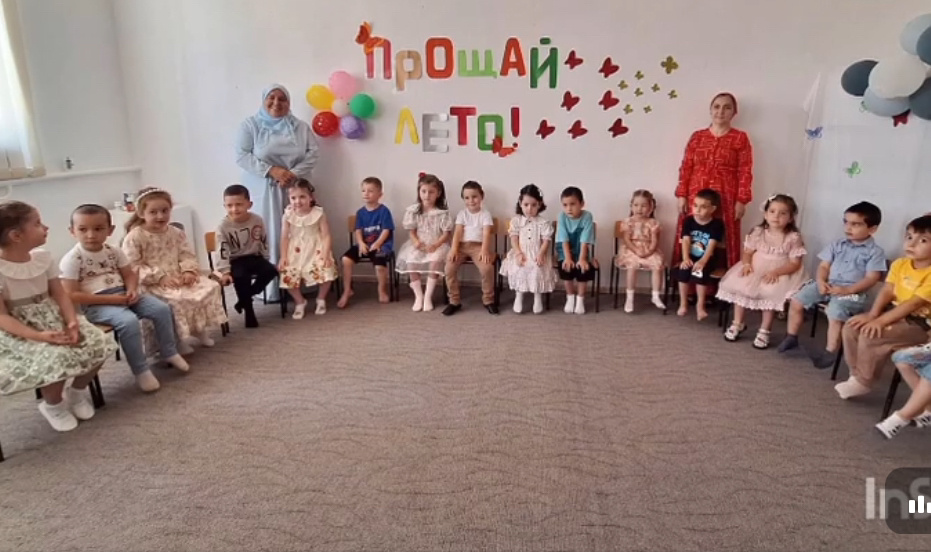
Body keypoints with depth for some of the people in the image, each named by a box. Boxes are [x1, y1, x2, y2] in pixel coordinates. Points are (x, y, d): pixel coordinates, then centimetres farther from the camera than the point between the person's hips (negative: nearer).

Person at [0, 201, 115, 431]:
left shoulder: (43, 257, 2)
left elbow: (60, 294, 2)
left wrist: (72, 322, -17)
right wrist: (39, 336, -31)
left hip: (52, 318, 6)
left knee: (99, 343, -16)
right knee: (58, 356, -32)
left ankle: (77, 391, 11)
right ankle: (53, 404, 0)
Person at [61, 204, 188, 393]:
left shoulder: (113, 252, 7)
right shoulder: (72, 259, -10)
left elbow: (130, 274, 14)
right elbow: (71, 296, -14)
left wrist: (132, 290, -10)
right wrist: (110, 299, -21)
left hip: (122, 295, 6)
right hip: (96, 304, -6)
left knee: (162, 308, -10)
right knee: (129, 321, -32)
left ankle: (169, 353, 8)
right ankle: (141, 371, -17)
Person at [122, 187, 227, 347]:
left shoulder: (176, 233, 10)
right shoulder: (134, 237, -9)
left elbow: (187, 256, 11)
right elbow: (132, 268, -13)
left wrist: (188, 271, -12)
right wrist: (160, 277, -22)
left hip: (178, 279, 6)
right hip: (152, 285, -6)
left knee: (210, 287, -9)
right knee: (177, 299, -34)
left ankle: (199, 328, 8)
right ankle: (176, 338, -12)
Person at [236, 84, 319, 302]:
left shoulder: (300, 127, 9)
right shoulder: (250, 125, 2)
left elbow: (313, 153, 2)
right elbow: (242, 156, -6)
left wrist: (295, 174, -13)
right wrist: (271, 170, -16)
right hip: (263, 190, -2)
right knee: (268, 237, -4)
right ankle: (269, 288, 0)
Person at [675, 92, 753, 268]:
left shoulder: (740, 138, 4)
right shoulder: (697, 136, 10)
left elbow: (745, 172, 0)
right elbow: (686, 167, 6)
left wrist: (741, 200, -7)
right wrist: (682, 195, -1)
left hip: (726, 199, -2)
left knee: (723, 244, -2)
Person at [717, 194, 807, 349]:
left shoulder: (794, 238, -9)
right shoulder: (758, 233, 0)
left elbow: (795, 263, -11)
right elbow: (748, 252, 4)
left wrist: (776, 272, -25)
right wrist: (747, 264, -18)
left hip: (781, 274, -3)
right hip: (755, 270, 3)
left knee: (772, 293, -30)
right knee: (740, 286, -19)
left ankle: (765, 330, -9)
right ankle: (738, 324, 3)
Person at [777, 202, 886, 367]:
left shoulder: (875, 252, -3)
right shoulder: (837, 244, 11)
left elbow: (871, 279, -10)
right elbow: (824, 266, 10)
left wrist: (846, 290, -23)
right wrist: (821, 281, -12)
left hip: (853, 291, -5)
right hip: (828, 285, 5)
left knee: (835, 311, -33)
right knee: (796, 300, -10)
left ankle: (830, 352, -17)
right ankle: (792, 337, 7)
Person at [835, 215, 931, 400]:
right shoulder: (899, 264, 2)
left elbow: (913, 304, -25)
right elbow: (886, 291, -2)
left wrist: (881, 321, -27)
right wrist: (872, 315, -16)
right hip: (894, 313, 8)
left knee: (870, 337, -27)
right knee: (850, 328, -7)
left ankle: (862, 382, -9)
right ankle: (856, 374, 5)